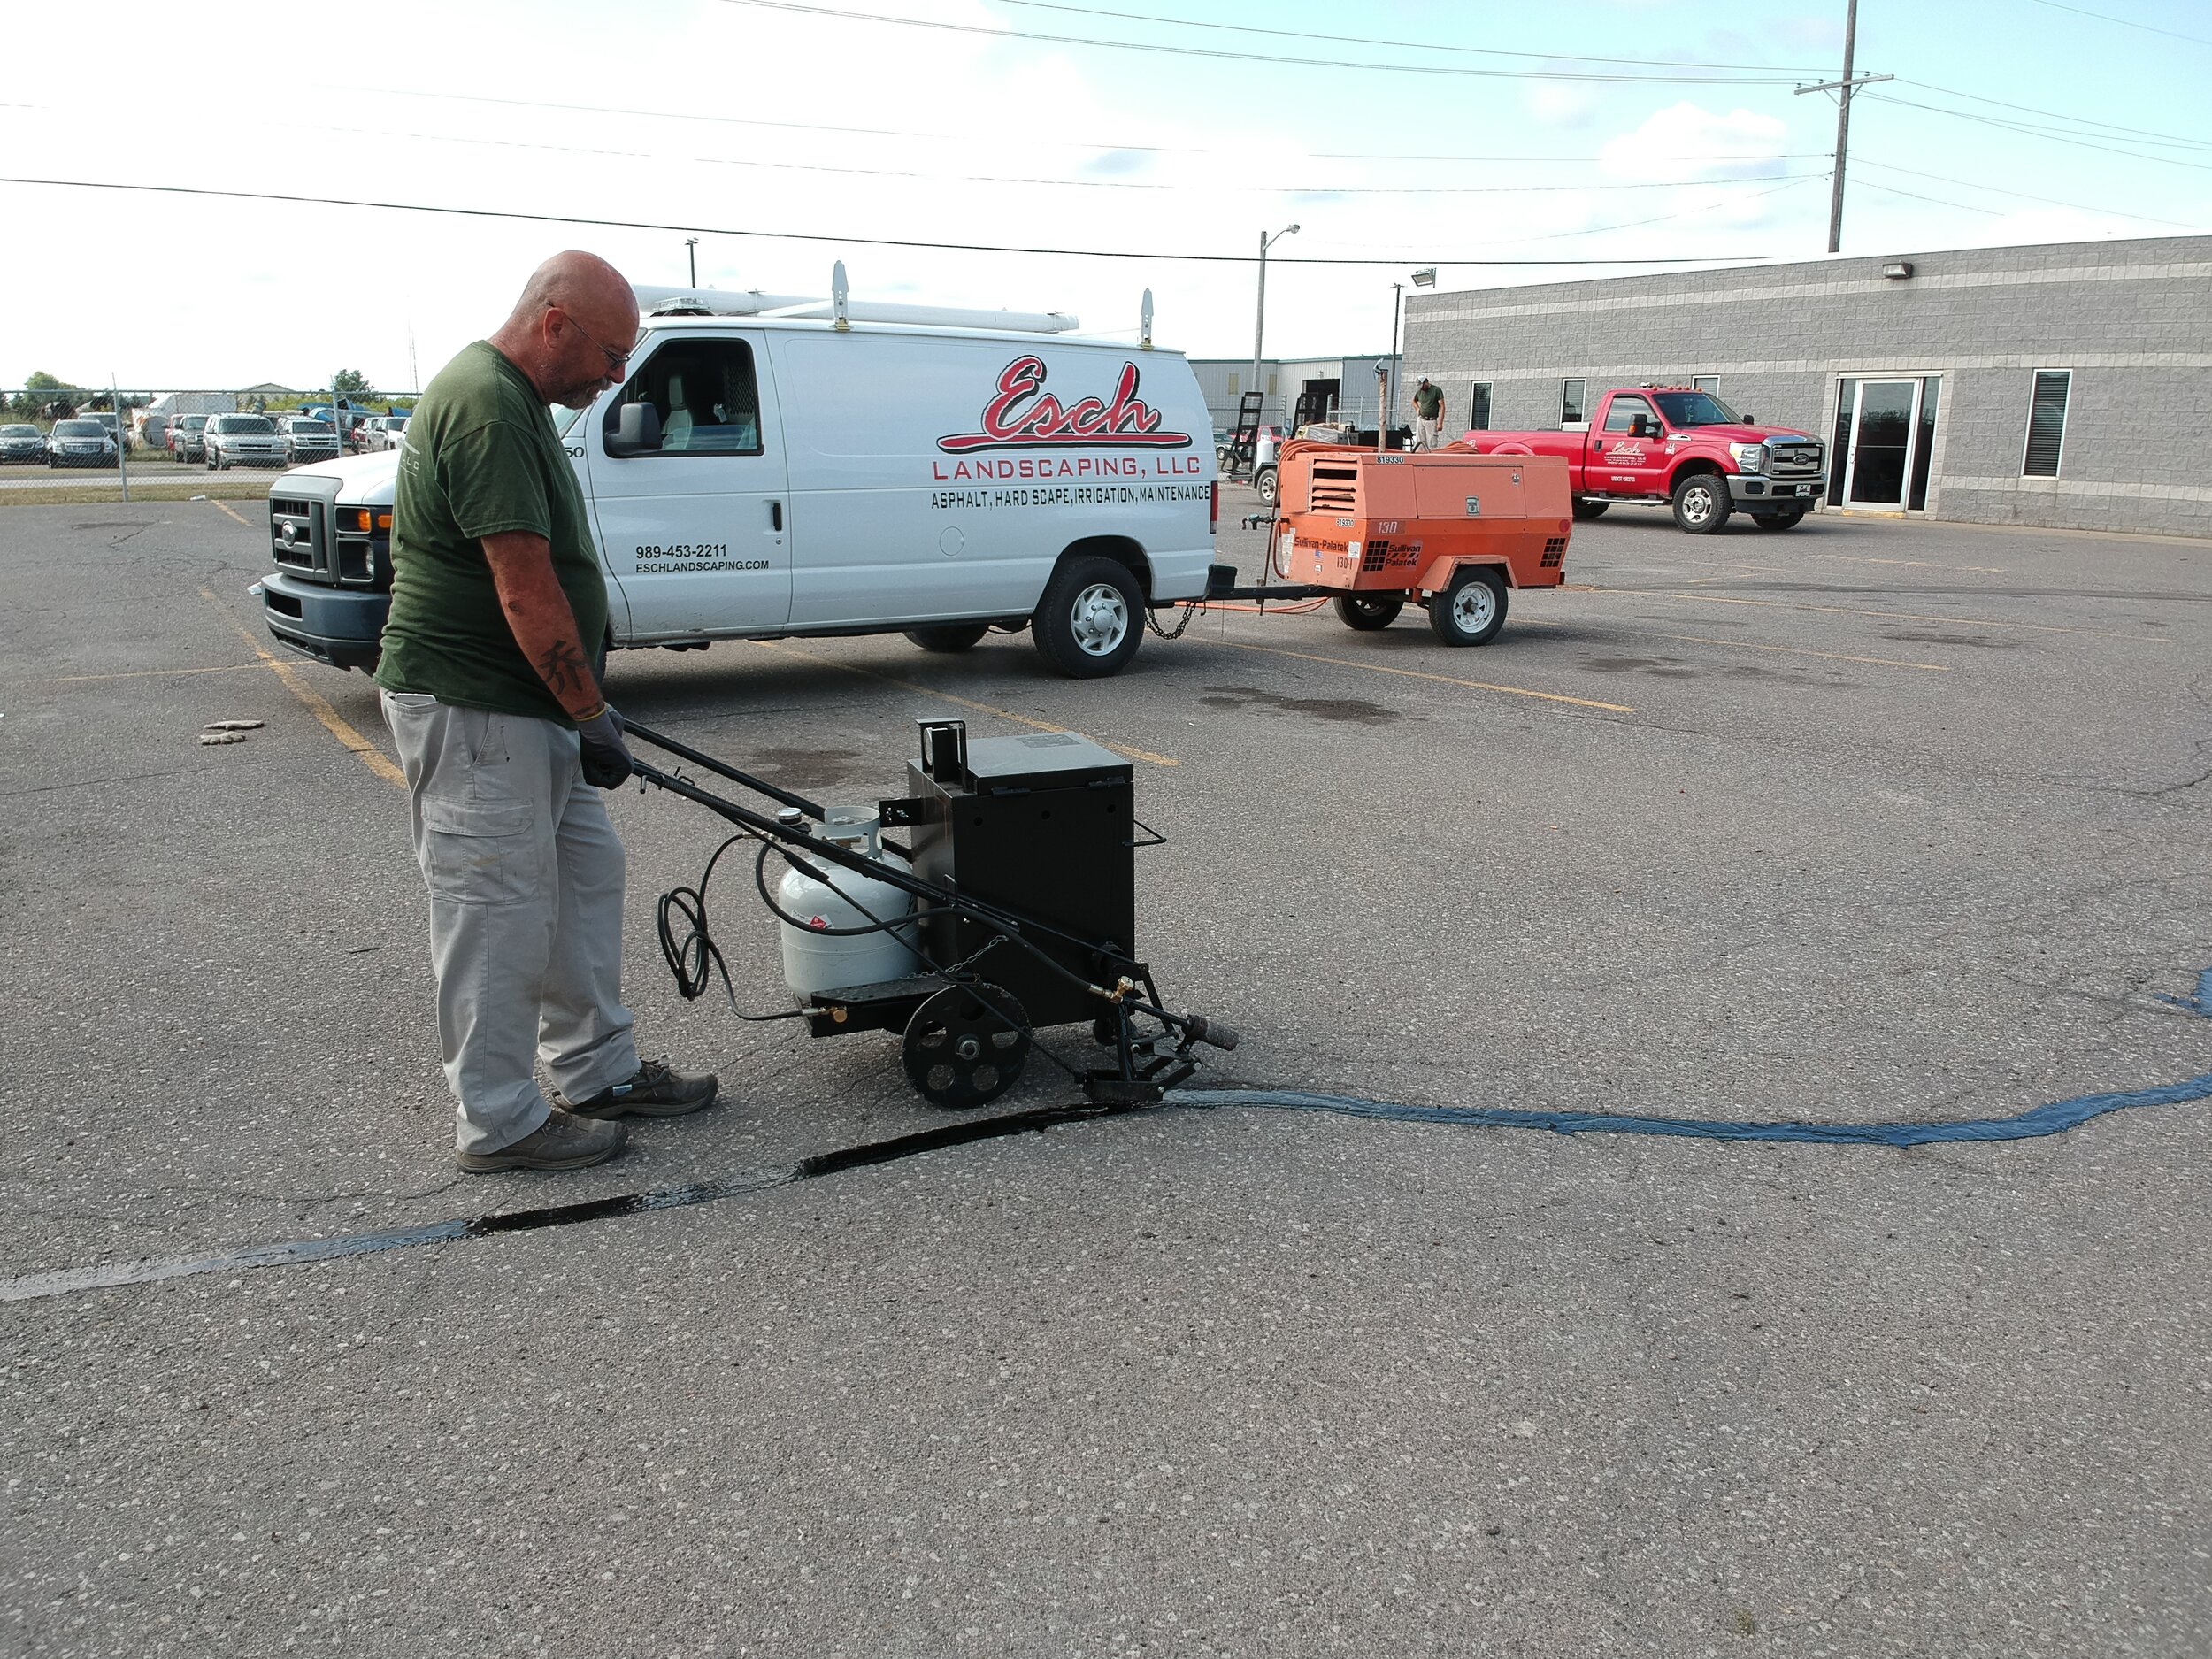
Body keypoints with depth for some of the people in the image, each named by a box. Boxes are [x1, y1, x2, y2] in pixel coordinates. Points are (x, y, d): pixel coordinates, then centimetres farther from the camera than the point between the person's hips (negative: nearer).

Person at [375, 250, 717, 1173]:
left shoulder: (511, 398, 15)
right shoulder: (488, 408, -20)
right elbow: (526, 588, -24)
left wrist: (583, 705, 21)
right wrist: (592, 717, -17)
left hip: (523, 704, 11)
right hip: (471, 711, -11)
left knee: (585, 873, 16)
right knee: (500, 912, -1)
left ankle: (597, 1072, 28)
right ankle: (498, 1124, 12)